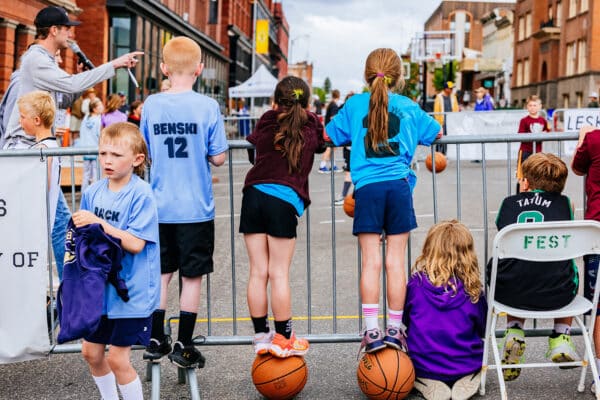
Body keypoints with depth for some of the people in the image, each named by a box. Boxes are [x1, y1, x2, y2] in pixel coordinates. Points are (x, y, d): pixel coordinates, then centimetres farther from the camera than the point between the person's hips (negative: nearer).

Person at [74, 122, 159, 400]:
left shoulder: (141, 194, -16)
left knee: (118, 359, -2)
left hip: (130, 291, -6)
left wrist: (99, 223, -27)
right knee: (91, 352, 16)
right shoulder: (93, 192, 2)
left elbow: (136, 244, -23)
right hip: (99, 287, 7)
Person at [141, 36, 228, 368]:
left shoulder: (151, 105, -1)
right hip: (196, 208, -3)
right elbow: (218, 158, -7)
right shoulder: (207, 106, -9)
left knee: (161, 273, 15)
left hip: (160, 207, 3)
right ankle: (184, 347, 13)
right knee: (192, 277, 7)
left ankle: (156, 341, 21)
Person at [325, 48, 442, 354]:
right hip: (399, 186, 1)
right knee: (395, 261, 4)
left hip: (368, 188, -1)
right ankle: (394, 329, 10)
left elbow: (330, 135, 14)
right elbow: (437, 133, 23)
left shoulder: (355, 104, 6)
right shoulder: (409, 107, 9)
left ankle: (372, 331, -1)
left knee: (370, 261, 0)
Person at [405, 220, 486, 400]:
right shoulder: (473, 290, -9)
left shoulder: (416, 284, -10)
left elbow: (404, 322, 4)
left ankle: (429, 386, -1)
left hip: (423, 366, -1)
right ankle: (466, 382, 0)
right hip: (466, 366, 1)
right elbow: (481, 331, 5)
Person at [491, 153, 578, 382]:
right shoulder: (564, 202, 13)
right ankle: (560, 338, 27)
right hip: (555, 295, -1)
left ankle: (514, 331, 19)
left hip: (509, 292, 1)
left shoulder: (509, 203, 15)